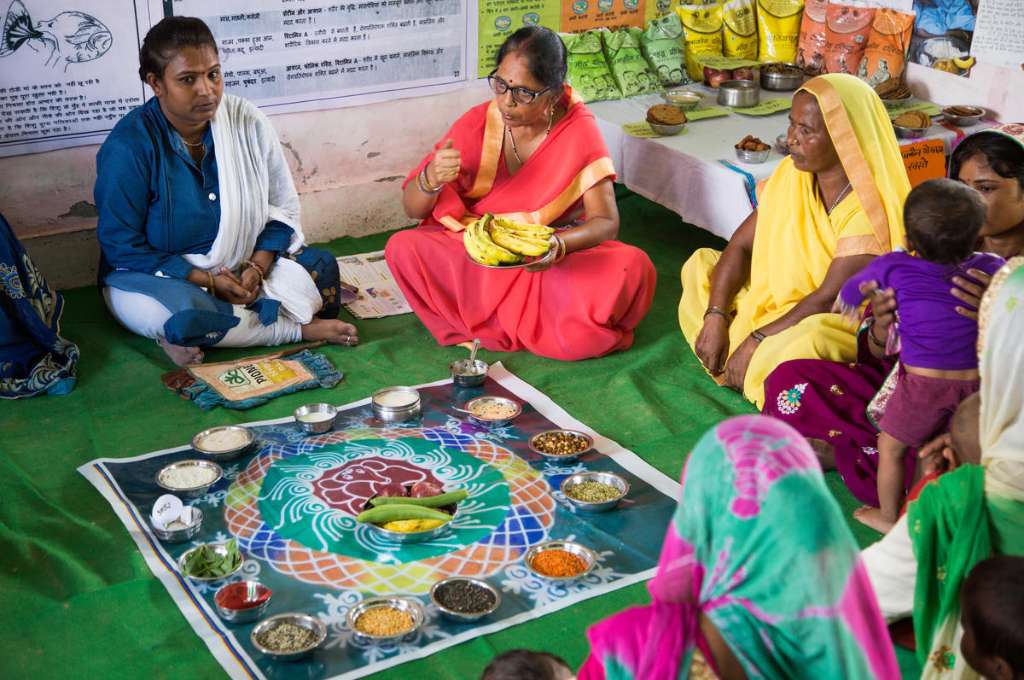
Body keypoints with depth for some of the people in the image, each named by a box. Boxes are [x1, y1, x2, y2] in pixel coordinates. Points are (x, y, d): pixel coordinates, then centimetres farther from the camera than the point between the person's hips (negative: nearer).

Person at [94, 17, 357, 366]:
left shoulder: (247, 122, -7)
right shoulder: (129, 146, -18)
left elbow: (282, 208, 1)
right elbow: (123, 247, -15)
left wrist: (257, 266, -17)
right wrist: (207, 280, -22)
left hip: (238, 269, 4)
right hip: (157, 276, -4)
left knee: (321, 268, -15)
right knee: (186, 316, -36)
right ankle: (300, 328, -15)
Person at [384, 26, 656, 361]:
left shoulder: (579, 130, -12)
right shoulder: (477, 124, -9)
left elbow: (605, 222, -15)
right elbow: (414, 209, -5)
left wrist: (559, 245, -37)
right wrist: (431, 179, -30)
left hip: (557, 261, -2)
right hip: (477, 258, 2)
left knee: (634, 269, -28)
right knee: (403, 249, -25)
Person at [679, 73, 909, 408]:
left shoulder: (871, 207, -24)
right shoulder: (793, 173, -3)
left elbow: (828, 298, -26)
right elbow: (740, 246, -3)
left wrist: (756, 340, -25)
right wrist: (715, 317, -15)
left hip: (845, 321, -8)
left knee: (810, 338, -41)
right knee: (701, 264, -1)